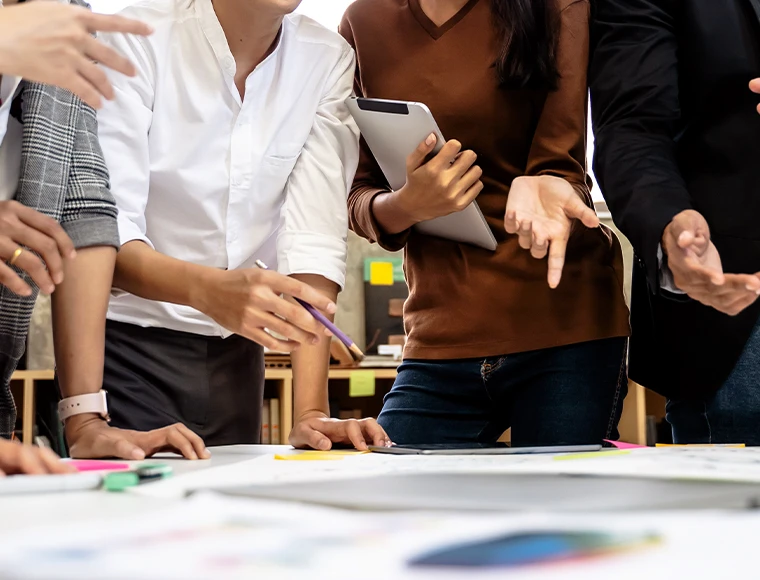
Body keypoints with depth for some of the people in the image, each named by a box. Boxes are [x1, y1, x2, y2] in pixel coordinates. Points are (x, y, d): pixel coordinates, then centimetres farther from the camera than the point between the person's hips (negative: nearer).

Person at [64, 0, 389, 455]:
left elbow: (316, 241, -12)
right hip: (127, 341, -3)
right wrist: (209, 289, -42)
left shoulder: (328, 60, -5)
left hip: (234, 352, 4)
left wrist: (312, 411, -20)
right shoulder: (138, 40, -15)